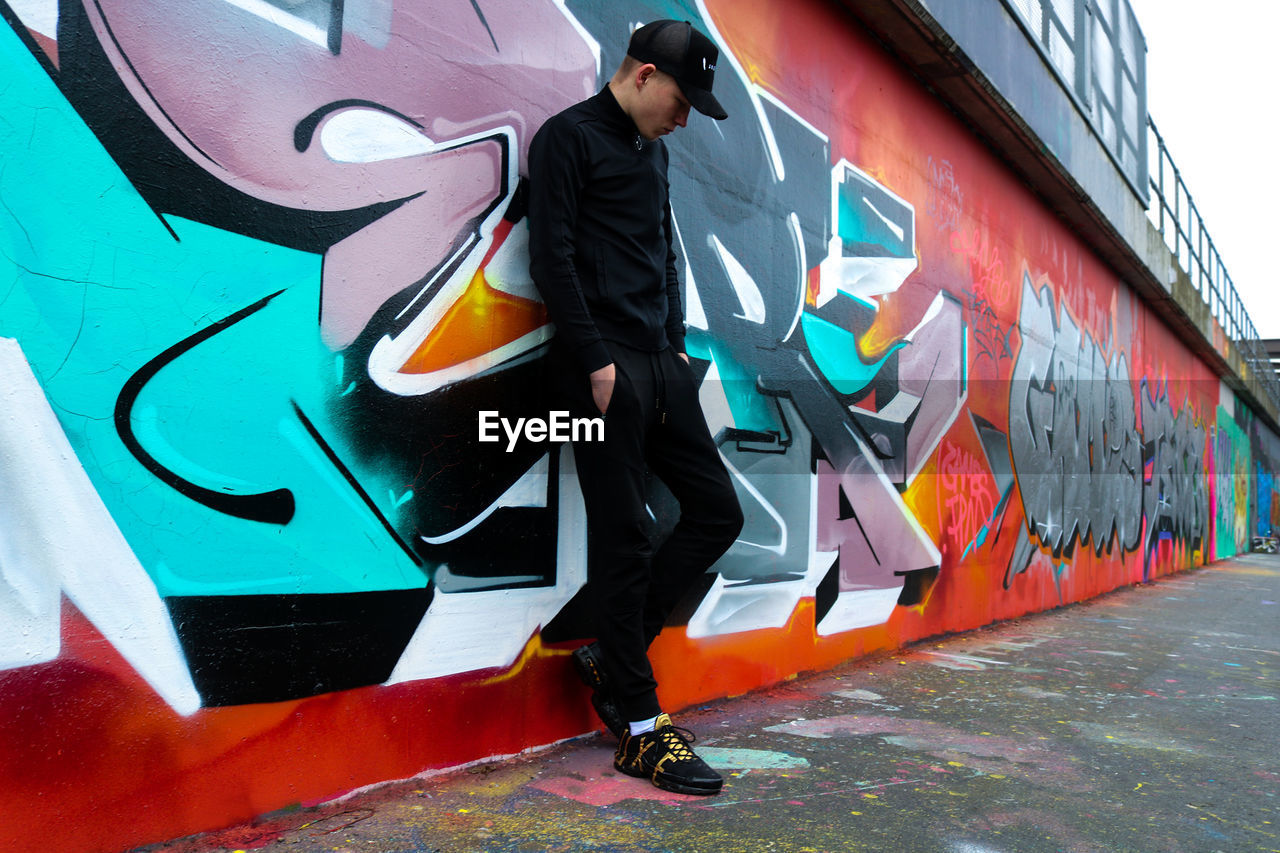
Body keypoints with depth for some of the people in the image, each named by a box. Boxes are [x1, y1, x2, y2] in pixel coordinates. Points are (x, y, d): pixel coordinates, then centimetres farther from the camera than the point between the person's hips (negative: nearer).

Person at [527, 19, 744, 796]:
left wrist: (677, 345, 13)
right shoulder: (569, 137, -2)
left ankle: (613, 657, 17)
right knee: (625, 540, -5)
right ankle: (638, 728, 6)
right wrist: (596, 362, -16)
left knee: (717, 510, 6)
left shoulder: (654, 150, 23)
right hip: (605, 368, -8)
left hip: (658, 363, 9)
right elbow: (552, 258, -11)